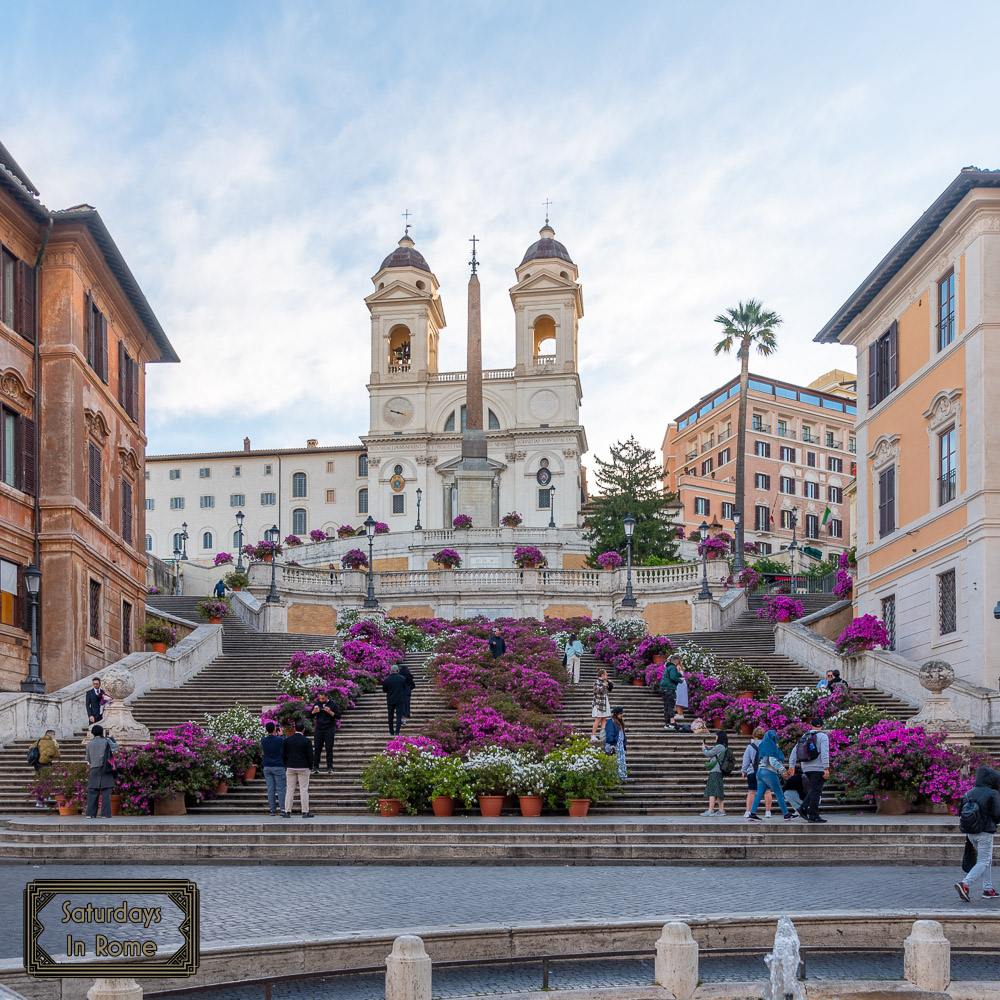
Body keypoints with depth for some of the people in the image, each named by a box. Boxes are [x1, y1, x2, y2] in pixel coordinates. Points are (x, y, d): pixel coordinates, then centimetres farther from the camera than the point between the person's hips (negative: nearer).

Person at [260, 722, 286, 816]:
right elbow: (285, 742, 10)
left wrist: (275, 735, 27)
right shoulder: (280, 740, -13)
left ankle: (272, 809, 4)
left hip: (267, 767, 3)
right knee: (280, 789, 1)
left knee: (270, 789, 5)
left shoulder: (263, 740, -3)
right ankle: (282, 809, -2)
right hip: (278, 767, -3)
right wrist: (281, 735, 26)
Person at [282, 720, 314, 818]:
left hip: (290, 767, 3)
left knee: (289, 789, 6)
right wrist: (310, 766, 8)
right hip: (303, 768, -3)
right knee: (303, 790, 1)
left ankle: (287, 812, 4)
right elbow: (310, 756, -6)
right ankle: (305, 812, 0)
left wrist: (286, 765, 18)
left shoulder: (288, 740, 1)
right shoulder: (306, 741, -8)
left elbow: (283, 754, 6)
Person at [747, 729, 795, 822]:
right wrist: (782, 769, -13)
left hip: (760, 771, 8)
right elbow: (772, 761, -16)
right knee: (779, 794, 0)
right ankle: (786, 815, 3)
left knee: (759, 793, 3)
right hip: (769, 772, -8)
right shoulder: (772, 746, -7)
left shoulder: (762, 746, 17)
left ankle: (752, 814, -6)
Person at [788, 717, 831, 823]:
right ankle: (813, 816, -5)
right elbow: (824, 753, -15)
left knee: (813, 789, 18)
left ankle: (804, 808, 2)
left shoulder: (804, 737, 15)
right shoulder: (823, 736, -3)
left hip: (806, 768, 6)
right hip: (818, 768, -6)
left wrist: (791, 766, 14)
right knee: (816, 791, -4)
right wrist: (826, 769, -17)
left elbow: (794, 751, 13)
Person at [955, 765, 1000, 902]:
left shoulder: (969, 793, 5)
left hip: (971, 833, 7)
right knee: (983, 862, -1)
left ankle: (988, 889, 19)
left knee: (987, 860, 19)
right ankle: (965, 883, -17)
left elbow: (961, 811, 6)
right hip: (985, 833, -7)